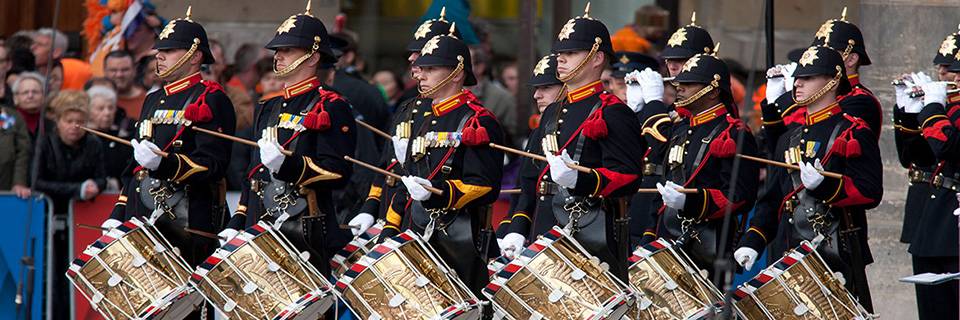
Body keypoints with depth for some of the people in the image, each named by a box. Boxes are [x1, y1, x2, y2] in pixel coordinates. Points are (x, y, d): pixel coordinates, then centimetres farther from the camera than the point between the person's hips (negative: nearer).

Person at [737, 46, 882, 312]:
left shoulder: (853, 133, -3)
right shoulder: (790, 137, 19)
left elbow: (871, 192, -12)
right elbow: (770, 198, 20)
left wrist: (825, 184, -25)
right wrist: (752, 241, 7)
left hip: (837, 258, -7)